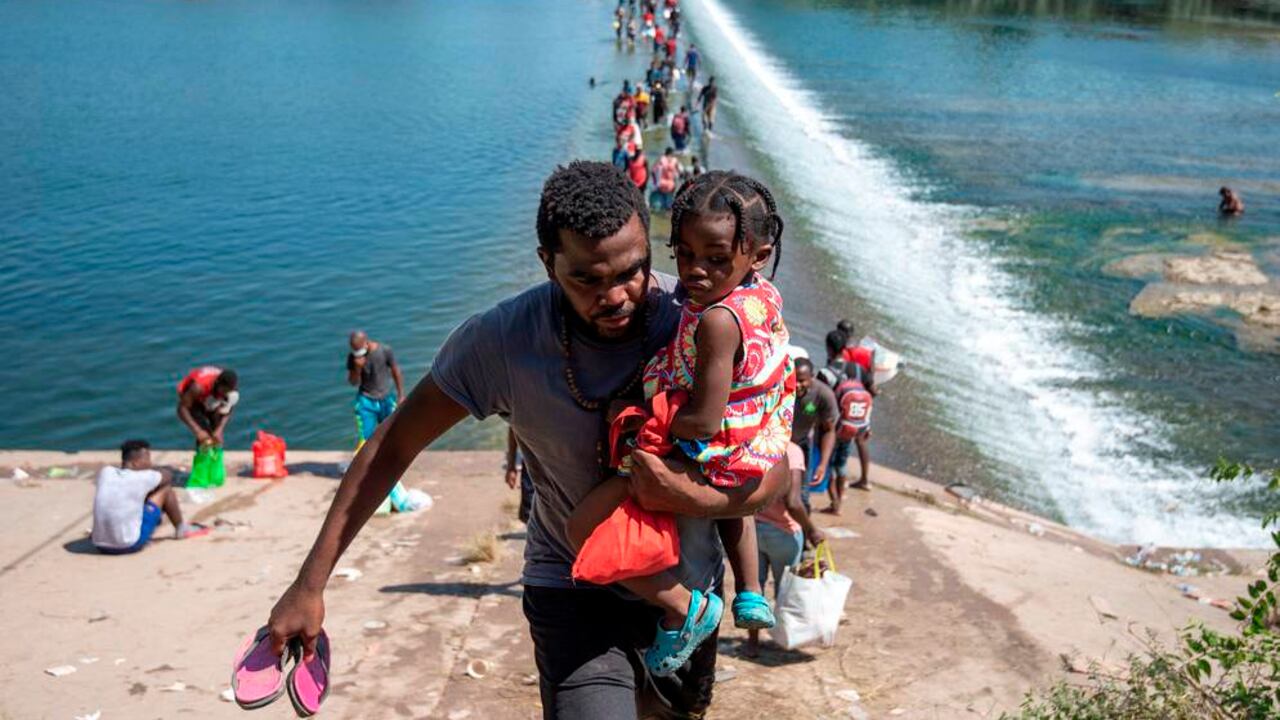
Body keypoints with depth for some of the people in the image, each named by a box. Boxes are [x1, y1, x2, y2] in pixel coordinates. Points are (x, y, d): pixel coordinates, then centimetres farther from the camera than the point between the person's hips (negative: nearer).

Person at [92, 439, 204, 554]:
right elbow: (168, 475, 10)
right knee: (165, 489, 6)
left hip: (100, 546, 6)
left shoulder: (105, 472, -1)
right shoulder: (141, 478, -12)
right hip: (131, 545, -6)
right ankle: (181, 529, 27)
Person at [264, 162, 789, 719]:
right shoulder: (503, 339, -23)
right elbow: (394, 445, -12)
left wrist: (695, 499, -36)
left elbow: (772, 469, -15)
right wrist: (310, 584, -11)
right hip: (572, 587, -2)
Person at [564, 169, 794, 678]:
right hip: (757, 456, 10)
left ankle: (685, 607, 0)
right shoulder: (766, 295, -4)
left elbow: (703, 421, -30)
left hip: (703, 457, -10)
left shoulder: (718, 320, -30)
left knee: (584, 527, -10)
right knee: (729, 497, 46)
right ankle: (751, 594, 44)